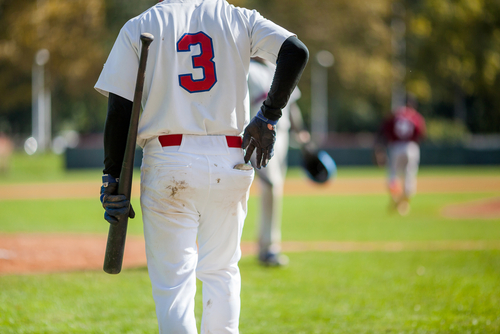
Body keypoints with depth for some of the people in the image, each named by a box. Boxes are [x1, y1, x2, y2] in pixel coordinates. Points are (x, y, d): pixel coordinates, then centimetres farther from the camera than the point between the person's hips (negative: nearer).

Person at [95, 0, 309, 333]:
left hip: (168, 165, -2)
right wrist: (269, 115, -2)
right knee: (222, 272, 19)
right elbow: (296, 51, -8)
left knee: (173, 283, -1)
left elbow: (119, 110, -3)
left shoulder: (138, 27, 4)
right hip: (230, 162, 2)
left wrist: (113, 179, -1)